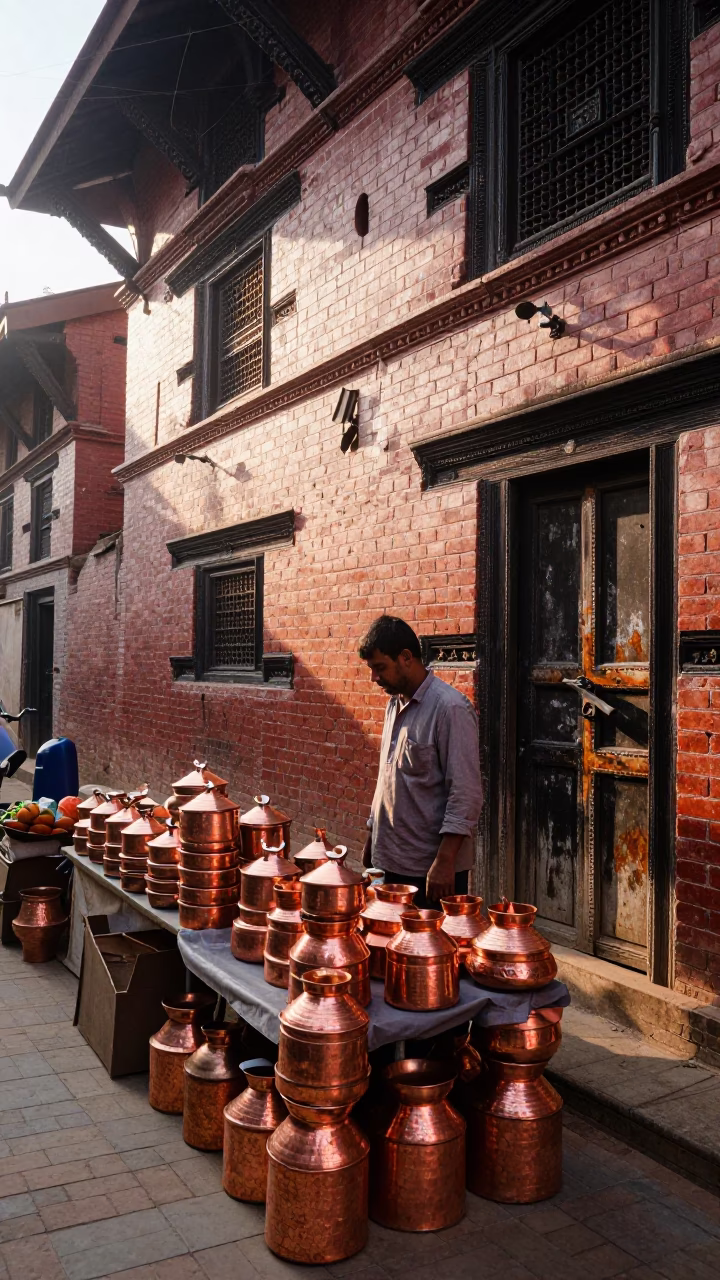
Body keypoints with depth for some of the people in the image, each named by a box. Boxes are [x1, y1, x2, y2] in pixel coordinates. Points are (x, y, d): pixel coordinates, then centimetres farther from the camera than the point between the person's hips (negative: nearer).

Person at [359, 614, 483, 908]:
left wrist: (445, 861, -21)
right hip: (390, 861, 8)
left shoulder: (450, 708, -15)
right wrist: (371, 836, 17)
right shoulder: (396, 703, 11)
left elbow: (466, 794, -18)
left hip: (432, 869, -7)